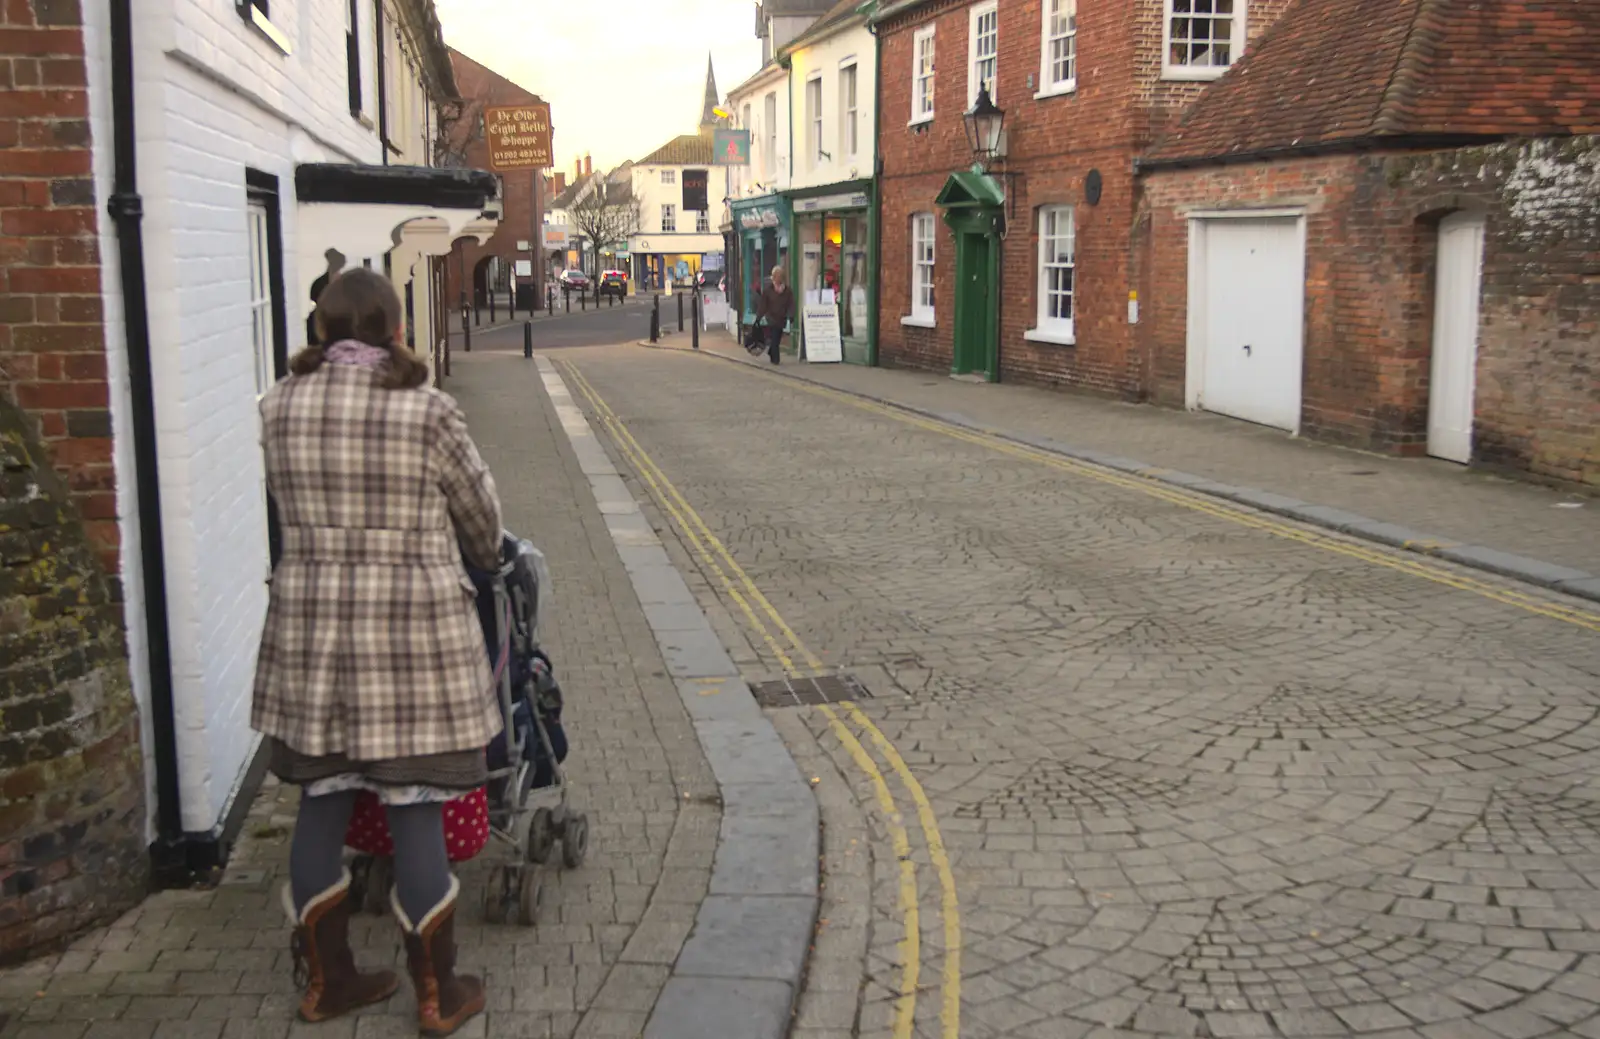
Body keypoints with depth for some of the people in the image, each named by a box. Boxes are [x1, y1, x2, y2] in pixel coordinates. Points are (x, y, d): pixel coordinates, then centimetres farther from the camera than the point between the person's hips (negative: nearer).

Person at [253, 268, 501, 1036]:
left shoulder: (281, 407, 1)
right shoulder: (426, 410, -10)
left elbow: (290, 508, 10)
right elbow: (480, 516, 2)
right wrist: (484, 568, 22)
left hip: (311, 630, 4)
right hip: (414, 633, -4)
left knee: (321, 803, 15)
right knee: (415, 811, 5)